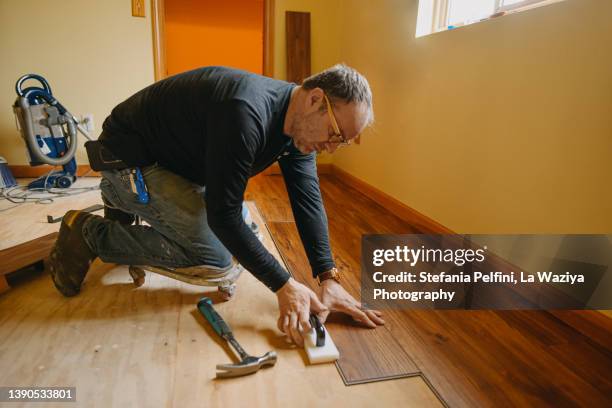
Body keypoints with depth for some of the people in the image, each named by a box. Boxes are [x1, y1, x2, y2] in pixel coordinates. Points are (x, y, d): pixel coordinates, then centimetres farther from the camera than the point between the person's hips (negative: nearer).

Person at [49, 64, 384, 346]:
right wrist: (284, 286, -29)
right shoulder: (246, 113, -35)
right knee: (217, 258, -17)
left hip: (178, 162, 9)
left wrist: (328, 278, -16)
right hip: (130, 159, -9)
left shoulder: (300, 121, -7)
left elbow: (308, 201, -9)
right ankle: (89, 232, -1)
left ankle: (125, 213, 22)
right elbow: (222, 215, -32)